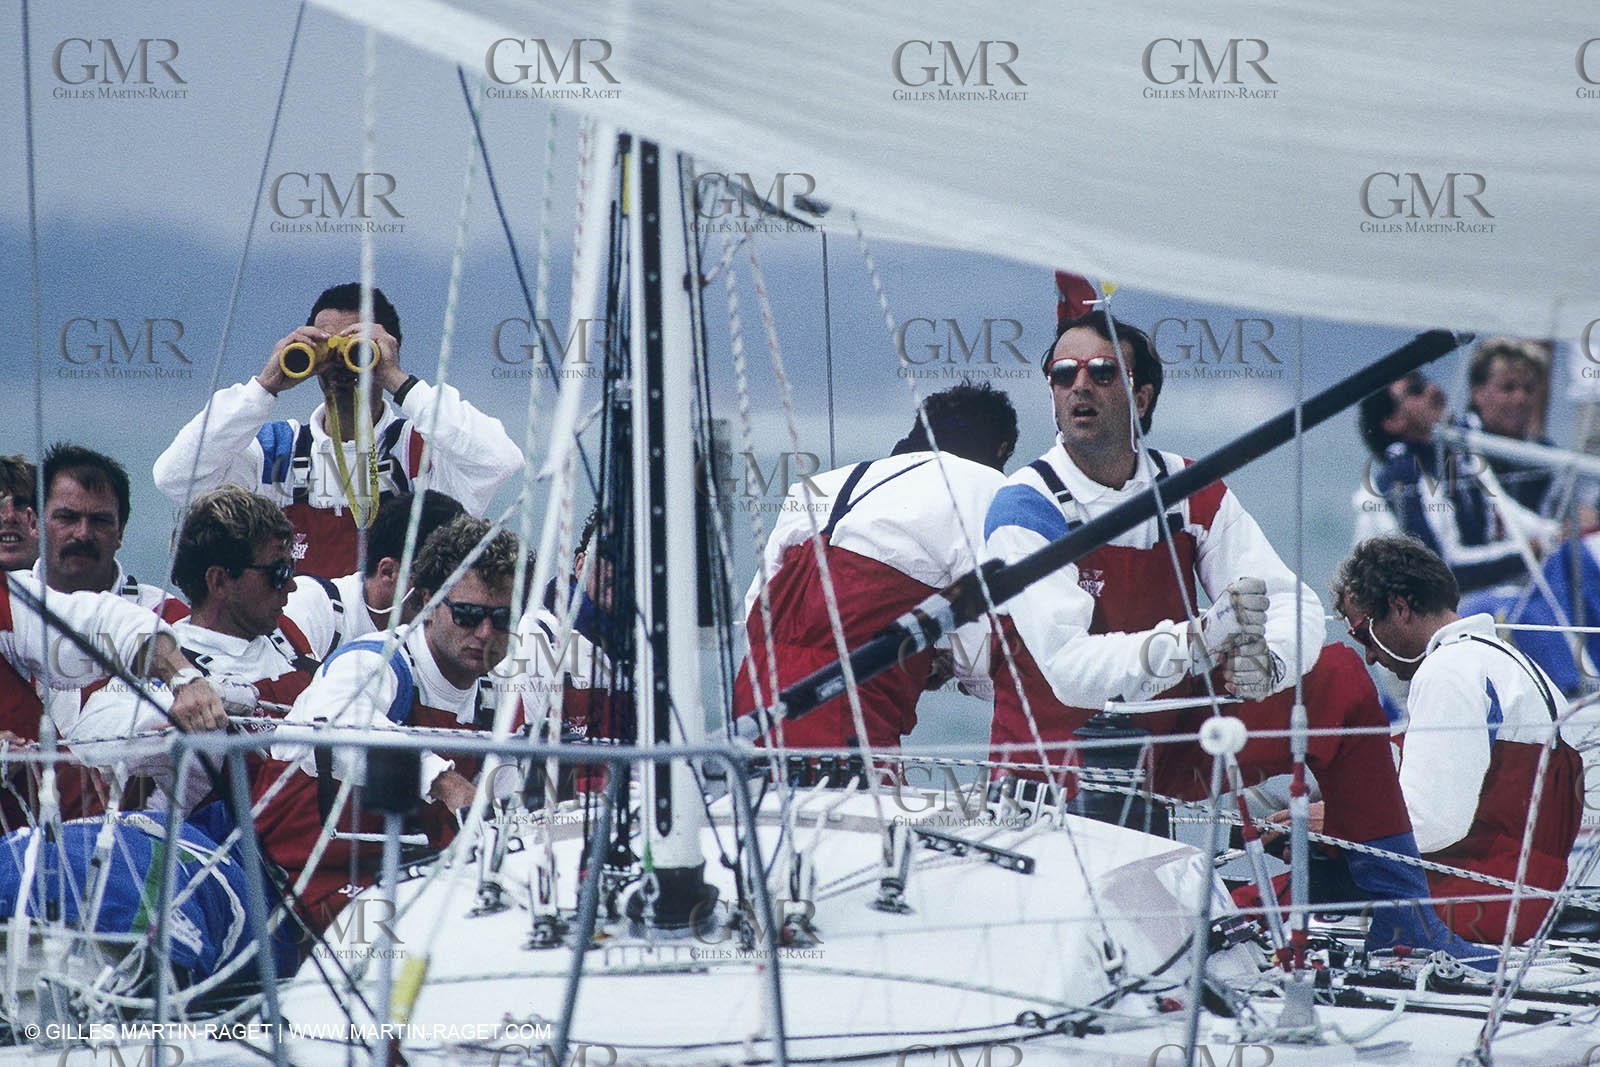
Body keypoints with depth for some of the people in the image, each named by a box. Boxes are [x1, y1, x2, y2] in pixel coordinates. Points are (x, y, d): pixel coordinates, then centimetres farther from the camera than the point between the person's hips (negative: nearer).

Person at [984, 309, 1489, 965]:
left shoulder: (1191, 492, 2)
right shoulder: (1025, 512, -14)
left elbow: (1294, 605, -2)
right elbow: (1069, 669, -26)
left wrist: (1264, 660, -27)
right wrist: (1200, 638, -37)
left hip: (1176, 744, 6)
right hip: (1062, 759, -6)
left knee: (1338, 678, 0)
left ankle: (1396, 912, 6)